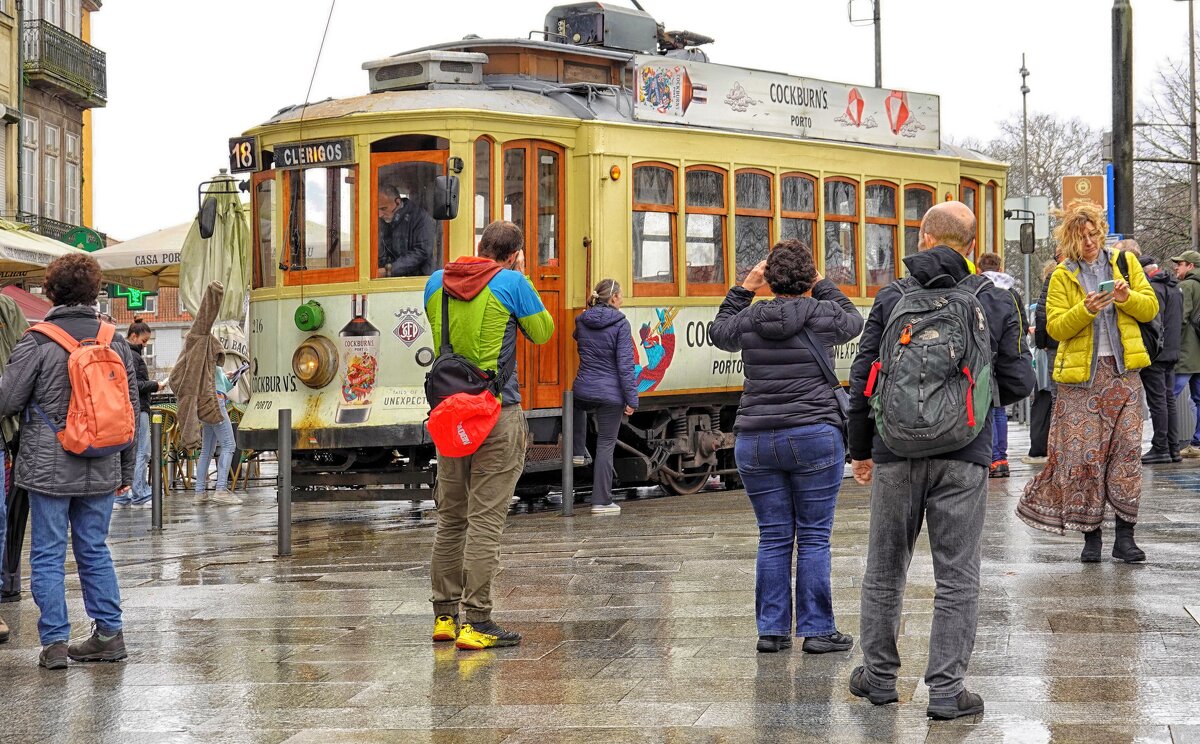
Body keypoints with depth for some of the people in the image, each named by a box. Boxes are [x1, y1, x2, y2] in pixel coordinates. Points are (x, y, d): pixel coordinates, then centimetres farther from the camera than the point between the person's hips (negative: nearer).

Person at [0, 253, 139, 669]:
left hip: (50, 467, -4)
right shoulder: (116, 342, 4)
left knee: (48, 555, 4)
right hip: (101, 471, 4)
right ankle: (109, 635, 15)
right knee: (94, 550, 14)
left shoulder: (37, 342, -10)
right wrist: (126, 470, 17)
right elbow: (131, 410, 9)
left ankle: (54, 642, 3)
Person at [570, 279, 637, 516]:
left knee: (577, 407, 41)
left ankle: (578, 452, 35)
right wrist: (631, 398, -10)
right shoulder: (620, 323, -11)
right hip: (610, 394, -4)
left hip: (583, 391, 4)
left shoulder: (581, 321, 3)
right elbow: (625, 363, -13)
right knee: (606, 445, 3)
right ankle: (601, 501, 6)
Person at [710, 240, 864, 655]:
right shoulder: (822, 316, -4)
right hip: (814, 438, -3)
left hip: (754, 441, 3)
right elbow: (853, 322, 18)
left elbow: (720, 332, 24)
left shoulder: (749, 320, 2)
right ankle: (816, 630, 5)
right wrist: (822, 286, 24)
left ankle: (771, 630, 11)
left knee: (773, 538, 9)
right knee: (814, 537, 3)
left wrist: (744, 289, 21)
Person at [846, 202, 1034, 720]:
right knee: (957, 577, 4)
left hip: (896, 452, 1)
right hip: (964, 458, -1)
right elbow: (1018, 384, 2)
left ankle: (879, 675, 23)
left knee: (885, 569, 14)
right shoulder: (996, 304, 1)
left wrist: (860, 449, 13)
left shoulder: (891, 299, 2)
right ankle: (946, 690, 3)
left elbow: (862, 380, 2)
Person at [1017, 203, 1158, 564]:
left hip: (1123, 371, 1)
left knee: (1127, 450, -3)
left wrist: (1127, 298, -12)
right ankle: (1090, 536, 5)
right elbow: (1056, 327, -3)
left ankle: (1124, 536, 1)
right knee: (1083, 453, -4)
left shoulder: (1125, 263, 11)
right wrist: (1086, 310, -19)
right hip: (1081, 374, -1)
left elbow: (1150, 307, 8)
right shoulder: (1062, 277, 6)